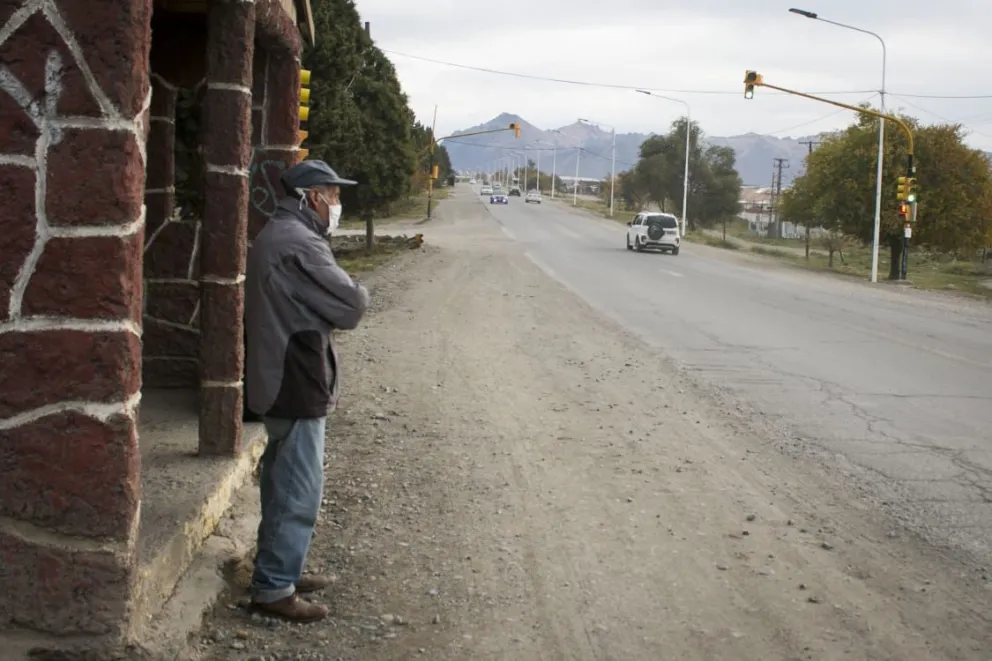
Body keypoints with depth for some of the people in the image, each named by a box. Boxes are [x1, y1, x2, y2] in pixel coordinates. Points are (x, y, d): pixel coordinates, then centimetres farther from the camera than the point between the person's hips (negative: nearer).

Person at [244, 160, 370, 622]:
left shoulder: (275, 236, 14)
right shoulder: (299, 244, -20)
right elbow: (353, 305, -19)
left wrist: (325, 314, -1)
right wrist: (349, 292, 2)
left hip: (278, 379, 11)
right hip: (297, 386, -11)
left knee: (284, 484, 20)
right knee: (299, 492, -3)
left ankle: (280, 569, 31)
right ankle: (274, 590, 4)